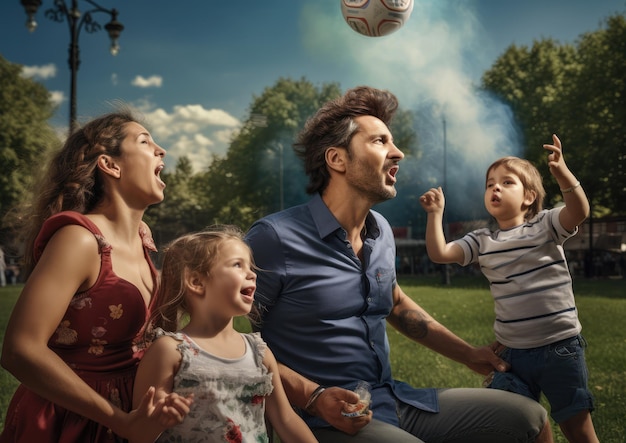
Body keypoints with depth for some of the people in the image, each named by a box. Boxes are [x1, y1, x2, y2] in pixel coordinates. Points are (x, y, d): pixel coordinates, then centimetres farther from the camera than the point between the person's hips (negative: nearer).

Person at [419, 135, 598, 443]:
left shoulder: (546, 225, -3)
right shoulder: (482, 242, 7)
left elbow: (579, 211, -22)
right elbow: (439, 253, -2)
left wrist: (562, 173, -37)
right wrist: (436, 213, -8)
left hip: (560, 348, -3)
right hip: (512, 353, 4)